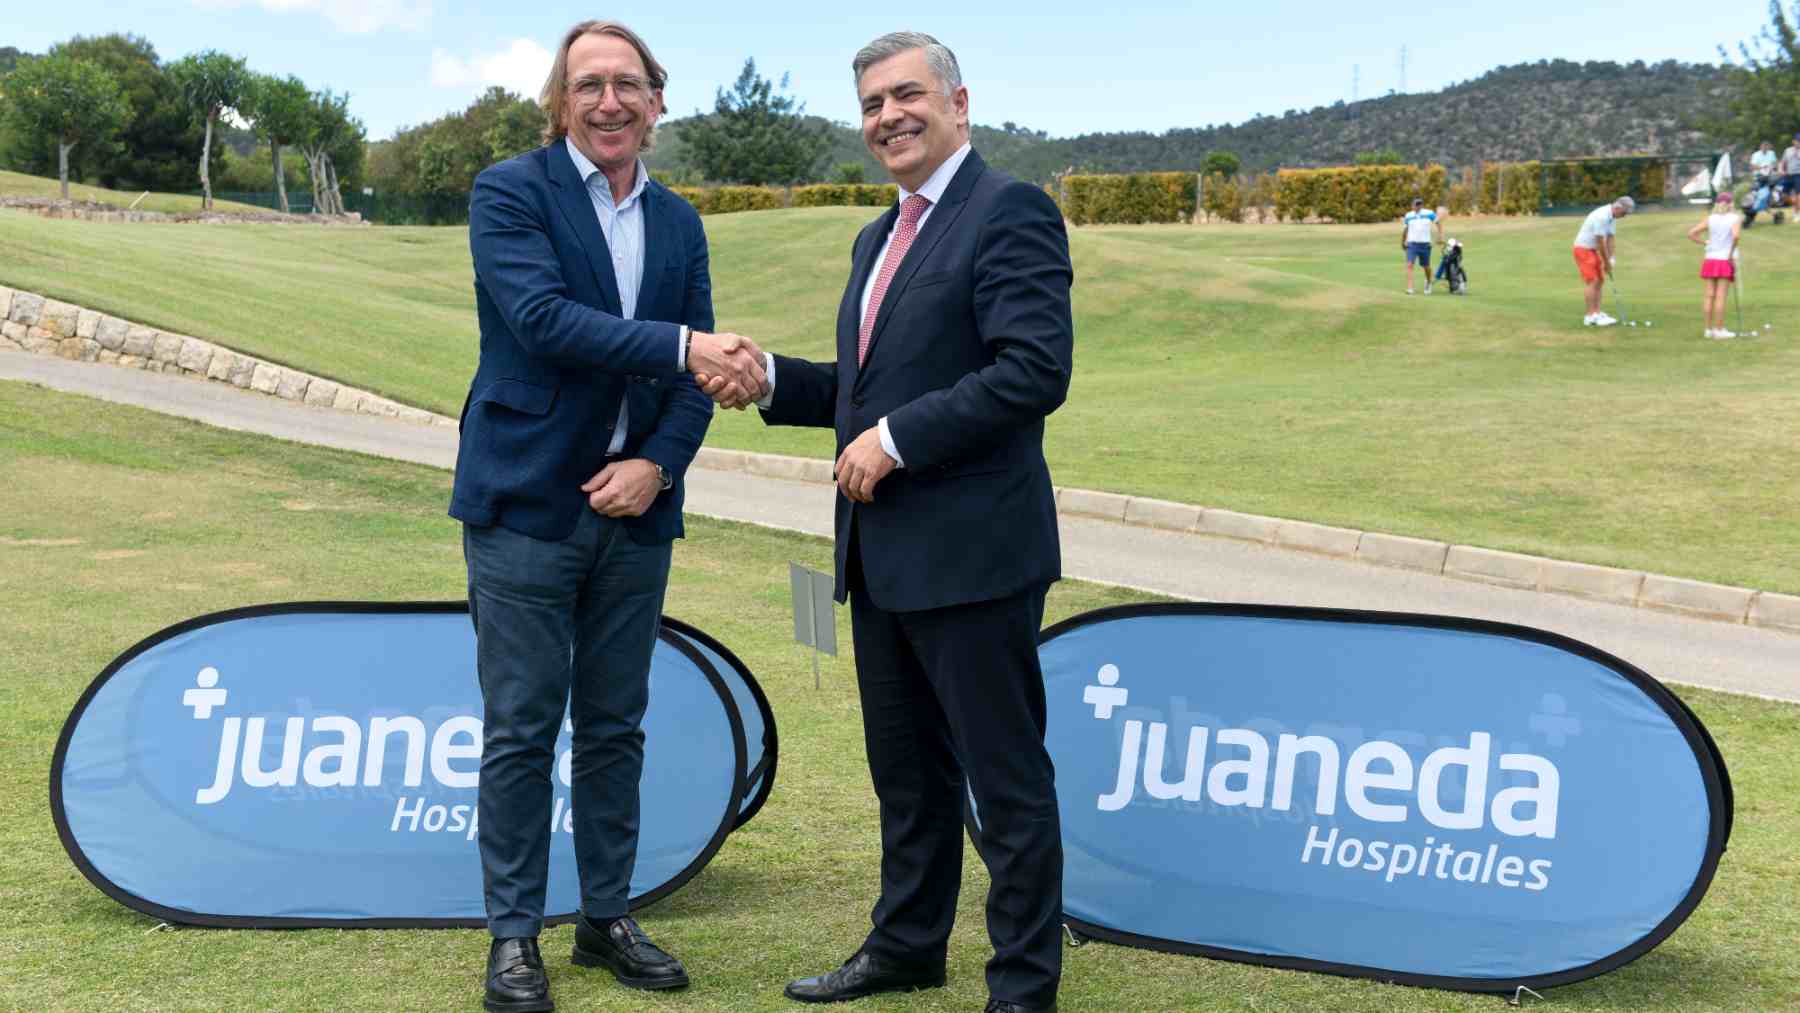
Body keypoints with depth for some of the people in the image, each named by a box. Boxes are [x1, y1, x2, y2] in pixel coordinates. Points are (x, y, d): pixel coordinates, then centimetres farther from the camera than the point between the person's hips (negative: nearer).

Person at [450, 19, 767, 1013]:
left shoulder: (679, 222, 11)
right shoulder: (509, 191, -5)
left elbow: (700, 371, 7)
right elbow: (541, 317, -20)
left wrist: (658, 463, -10)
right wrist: (683, 344, -26)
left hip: (634, 509, 5)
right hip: (526, 504, -5)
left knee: (614, 726, 12)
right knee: (521, 729, 2)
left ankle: (606, 917, 25)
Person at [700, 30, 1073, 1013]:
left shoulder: (1010, 211, -11)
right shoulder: (880, 238, 18)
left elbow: (1037, 369, -22)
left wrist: (896, 439, -20)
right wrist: (770, 380, 5)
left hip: (971, 551, -9)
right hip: (883, 554, 9)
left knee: (1006, 776, 3)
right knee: (906, 769, 20)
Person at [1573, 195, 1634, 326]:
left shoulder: (1612, 217, 5)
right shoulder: (1602, 216, -26)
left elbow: (1610, 239, 7)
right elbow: (1600, 242, -22)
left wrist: (1612, 259, -2)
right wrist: (1607, 263, -14)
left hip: (1593, 250, 10)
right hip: (1583, 249, -10)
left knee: (1600, 281, 9)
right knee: (1592, 282, -13)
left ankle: (1597, 313, 12)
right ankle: (1591, 316, -13)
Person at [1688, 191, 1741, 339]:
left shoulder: (1710, 219, 4)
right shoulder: (1733, 218, -5)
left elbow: (1691, 233, -1)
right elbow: (1736, 235, -22)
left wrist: (1705, 242, 5)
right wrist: (1731, 253, -12)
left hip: (1710, 260, 4)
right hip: (1725, 260, -4)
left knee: (1710, 296, 7)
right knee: (1721, 297, -3)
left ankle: (1709, 329, 12)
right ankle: (1719, 330, -2)